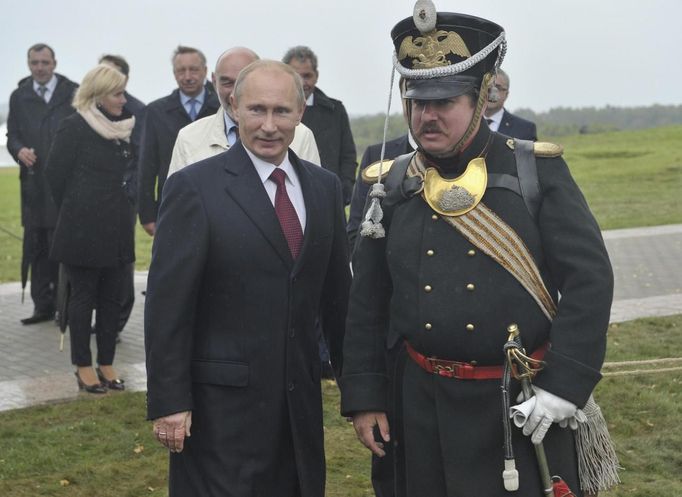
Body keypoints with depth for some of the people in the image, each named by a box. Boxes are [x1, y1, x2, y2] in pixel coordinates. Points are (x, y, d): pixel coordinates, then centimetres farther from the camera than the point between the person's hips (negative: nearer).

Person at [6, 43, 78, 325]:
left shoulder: (73, 93, 0)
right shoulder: (19, 97, 12)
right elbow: (12, 135, 12)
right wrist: (19, 150, -9)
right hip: (34, 183, 4)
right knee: (36, 247, 8)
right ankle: (43, 306, 16)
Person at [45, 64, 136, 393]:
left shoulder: (125, 128, 9)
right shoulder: (75, 128, -8)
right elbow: (55, 173, -5)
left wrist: (123, 210, 10)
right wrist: (74, 211, 4)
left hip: (116, 230, 6)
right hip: (83, 230, -6)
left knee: (111, 298, 9)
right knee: (83, 297, 3)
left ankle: (106, 364, 17)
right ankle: (83, 367, 11)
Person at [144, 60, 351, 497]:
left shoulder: (324, 187, 7)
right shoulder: (195, 187, -9)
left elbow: (337, 292, 12)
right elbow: (167, 304, -11)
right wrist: (168, 402, -13)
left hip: (301, 397, 5)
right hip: (221, 400, -5)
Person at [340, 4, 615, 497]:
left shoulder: (538, 171, -6)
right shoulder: (393, 185, 3)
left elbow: (589, 277, -9)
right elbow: (367, 301, 7)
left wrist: (564, 384, -15)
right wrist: (364, 397, 4)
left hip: (525, 403, -2)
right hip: (423, 404, 3)